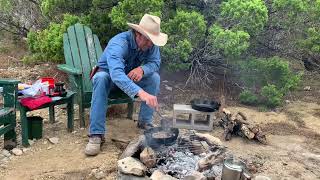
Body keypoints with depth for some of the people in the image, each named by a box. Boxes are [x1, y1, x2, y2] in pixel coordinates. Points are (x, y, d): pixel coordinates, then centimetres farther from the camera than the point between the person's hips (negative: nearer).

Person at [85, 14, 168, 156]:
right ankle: (96, 134, -34)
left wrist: (142, 69, -41)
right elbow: (116, 74, -52)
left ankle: (145, 122, -7)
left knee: (154, 77, -20)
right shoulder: (119, 43, -37)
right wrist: (140, 92, -67)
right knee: (101, 78, -37)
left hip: (132, 76, 4)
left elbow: (155, 62, -16)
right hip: (109, 75, -4)